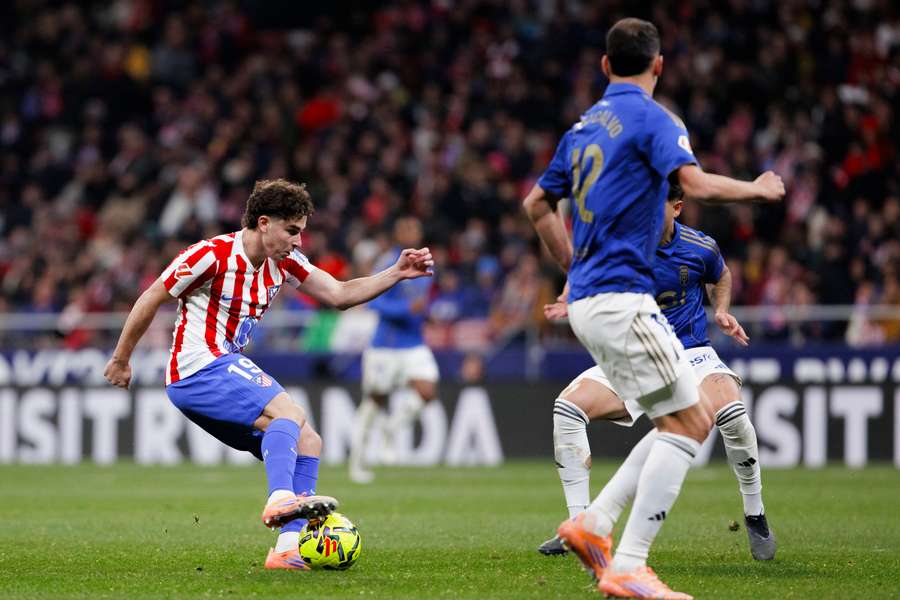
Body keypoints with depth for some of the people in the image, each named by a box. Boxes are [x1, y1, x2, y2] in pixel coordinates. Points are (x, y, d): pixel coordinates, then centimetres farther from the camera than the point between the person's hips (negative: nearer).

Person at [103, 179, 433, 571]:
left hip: (229, 369, 9)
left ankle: (288, 550, -7)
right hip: (198, 371, -9)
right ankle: (281, 499, -46)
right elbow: (151, 299, -8)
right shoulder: (213, 255, -15)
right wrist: (120, 360, -2)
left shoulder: (283, 262, 8)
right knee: (288, 411, -28)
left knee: (307, 442, 0)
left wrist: (396, 273, -3)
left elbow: (339, 295, 10)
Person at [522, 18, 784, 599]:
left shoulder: (585, 126, 18)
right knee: (686, 423, -9)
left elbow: (538, 204, 26)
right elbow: (698, 183, -23)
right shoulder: (652, 118, -8)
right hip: (621, 299, -9)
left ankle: (595, 524, 5)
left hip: (589, 300, 9)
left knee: (692, 422, 11)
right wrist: (760, 189, -6)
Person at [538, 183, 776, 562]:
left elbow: (719, 277, 17)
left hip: (690, 352, -2)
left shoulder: (700, 248, -7)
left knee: (730, 411, -33)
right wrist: (572, 301, -17)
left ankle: (755, 516, -10)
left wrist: (722, 311, -2)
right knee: (568, 404, -22)